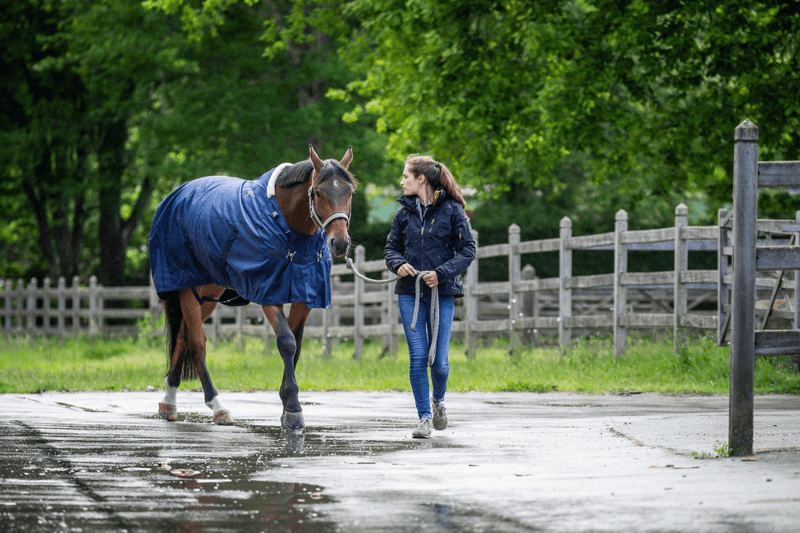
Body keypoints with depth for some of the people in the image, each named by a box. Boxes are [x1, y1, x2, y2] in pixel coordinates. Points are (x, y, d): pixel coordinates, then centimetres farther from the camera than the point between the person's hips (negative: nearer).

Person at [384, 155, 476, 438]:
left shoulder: (452, 210, -3)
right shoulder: (405, 213, 7)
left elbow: (468, 250, -4)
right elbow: (391, 247, 15)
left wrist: (442, 273, -16)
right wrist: (399, 264, -8)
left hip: (442, 292, -2)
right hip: (410, 292, 2)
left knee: (439, 360, -2)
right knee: (418, 357, -7)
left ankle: (438, 399, 30)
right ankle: (424, 417, 0)